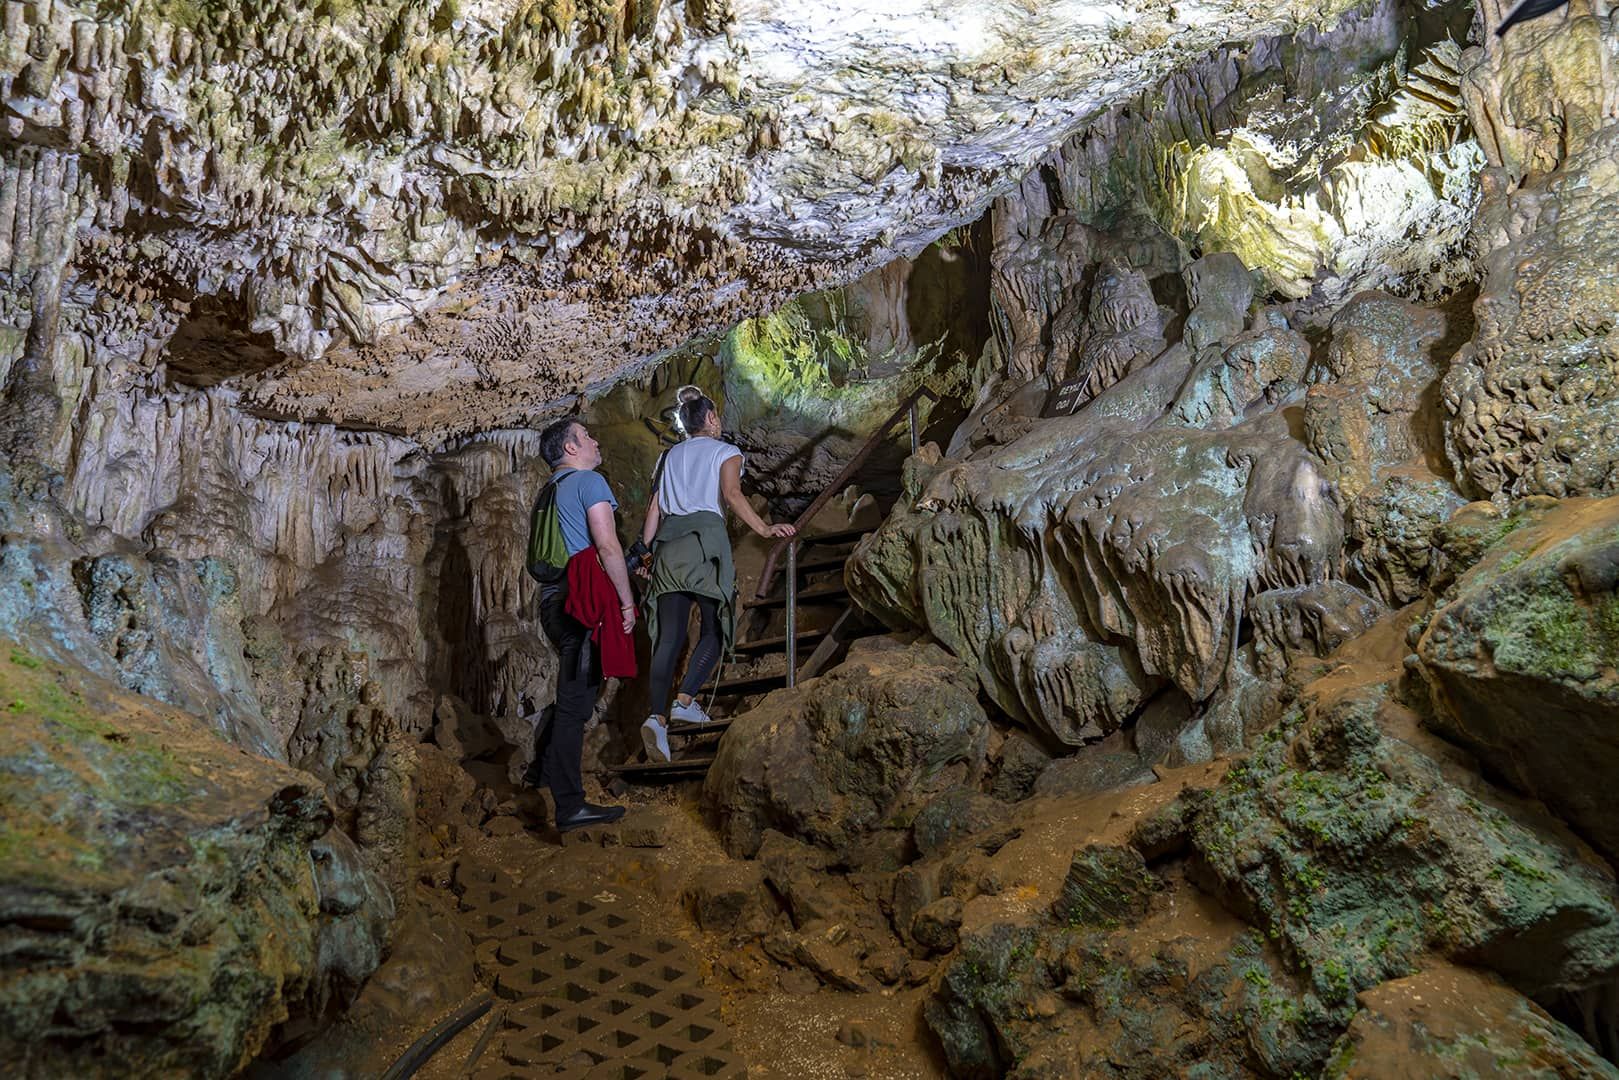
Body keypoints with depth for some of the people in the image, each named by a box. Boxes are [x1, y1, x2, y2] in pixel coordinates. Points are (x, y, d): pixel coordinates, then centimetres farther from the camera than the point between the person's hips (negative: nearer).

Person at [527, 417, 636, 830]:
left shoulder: (552, 490, 20)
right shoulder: (590, 481, -7)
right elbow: (608, 546, -15)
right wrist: (627, 601, -10)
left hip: (554, 600, 9)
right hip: (584, 605, -9)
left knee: (575, 691, 25)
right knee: (576, 700, -7)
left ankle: (543, 768, 33)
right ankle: (569, 805, -5)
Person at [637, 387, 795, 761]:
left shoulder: (672, 456, 25)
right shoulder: (725, 452, 11)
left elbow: (654, 508, 19)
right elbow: (731, 494, -8)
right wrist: (763, 529, -13)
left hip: (668, 542, 5)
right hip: (705, 538, -5)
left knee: (669, 636, -3)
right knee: (714, 629, 4)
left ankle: (658, 715, -18)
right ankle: (685, 699, -13)